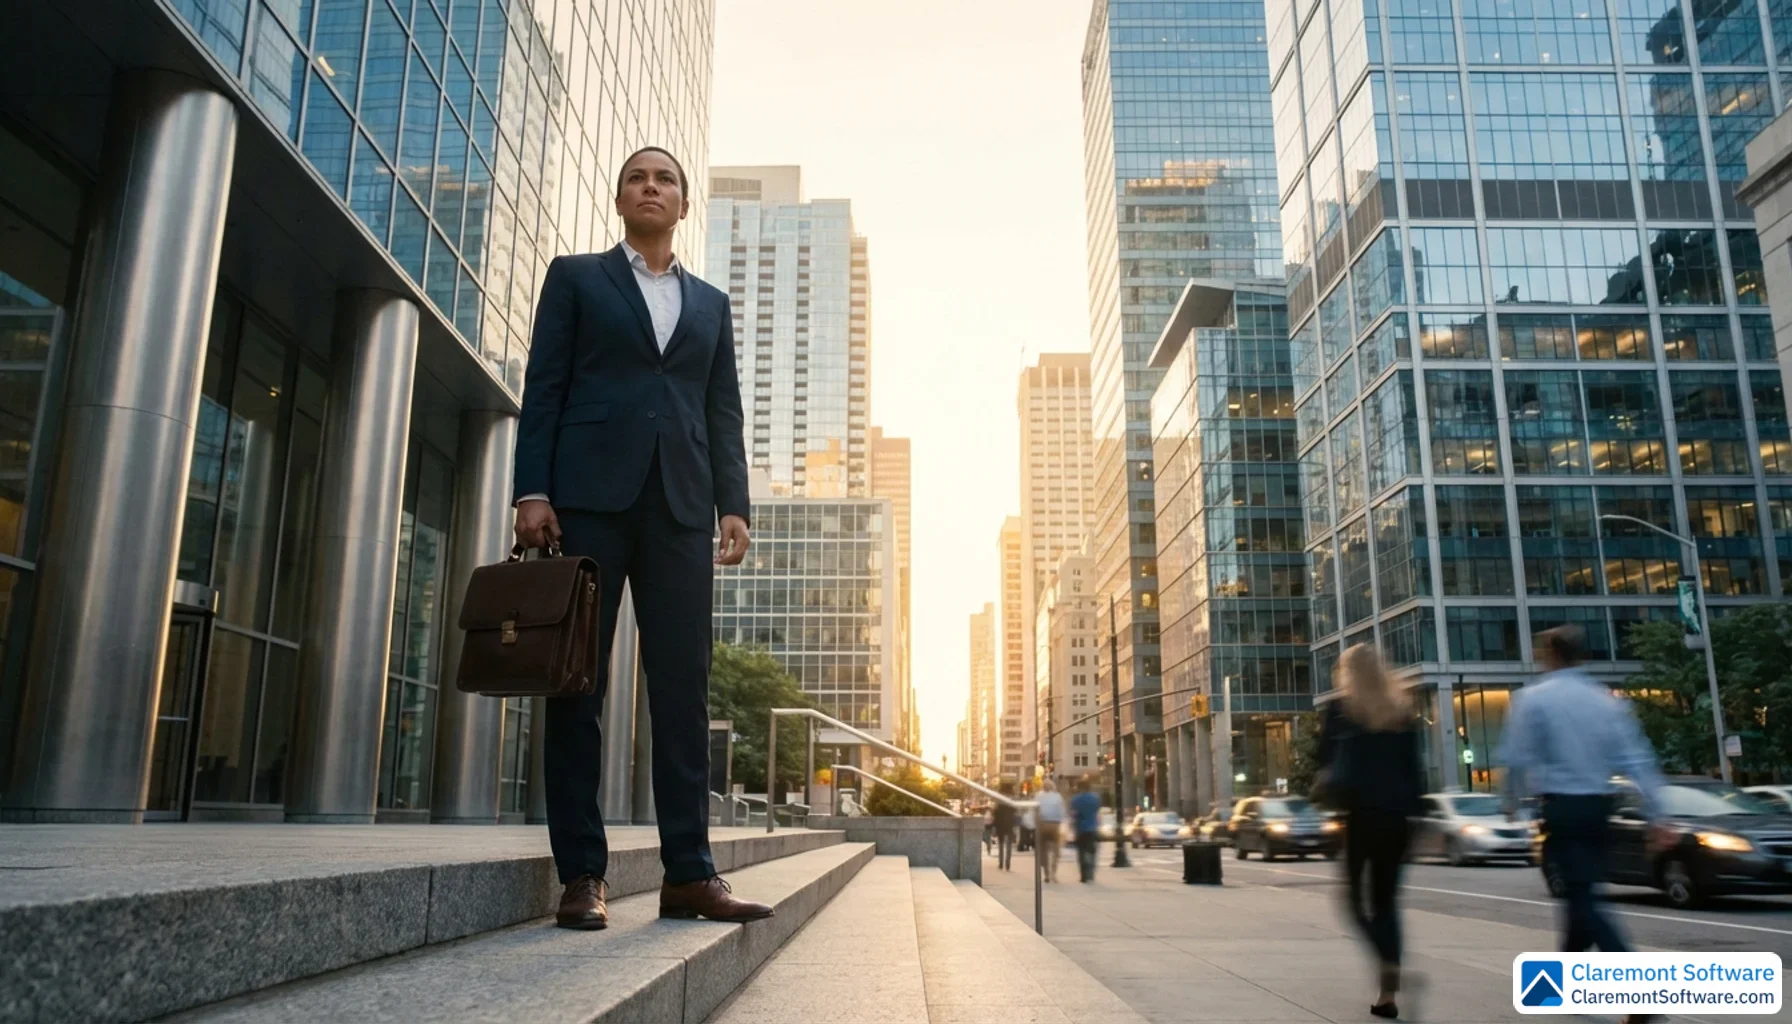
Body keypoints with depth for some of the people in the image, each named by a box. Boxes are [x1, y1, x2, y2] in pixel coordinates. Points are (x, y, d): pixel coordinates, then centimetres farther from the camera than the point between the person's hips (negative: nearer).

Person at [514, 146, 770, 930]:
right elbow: (543, 387, 6)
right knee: (577, 682, -2)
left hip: (680, 504, 2)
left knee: (683, 686, -2)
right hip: (590, 494, -2)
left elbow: (724, 412, 15)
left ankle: (688, 872, 1)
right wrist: (532, 491, -7)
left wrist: (734, 505, 3)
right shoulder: (575, 277, 15)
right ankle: (581, 874, 2)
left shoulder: (710, 303, 22)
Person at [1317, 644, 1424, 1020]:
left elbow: (1325, 761, 2)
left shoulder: (1338, 709, -1)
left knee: (1354, 895, 4)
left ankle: (1389, 964, -20)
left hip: (1358, 811, -4)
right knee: (1386, 900, 11)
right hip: (1395, 813, 4)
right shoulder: (1402, 710, 9)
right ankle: (1387, 993, 7)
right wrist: (1414, 812, 10)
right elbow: (1414, 768, 7)